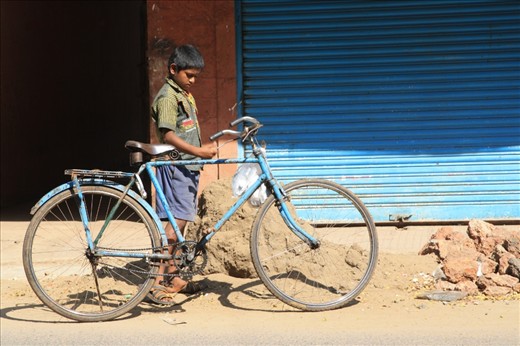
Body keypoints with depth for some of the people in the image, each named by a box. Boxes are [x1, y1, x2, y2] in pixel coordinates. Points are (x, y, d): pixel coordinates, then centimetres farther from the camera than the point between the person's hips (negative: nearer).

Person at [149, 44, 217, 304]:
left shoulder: (185, 95, 19)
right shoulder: (167, 97, -13)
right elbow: (168, 135, -22)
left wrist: (202, 149, 20)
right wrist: (198, 151, -26)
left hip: (188, 167, 10)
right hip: (175, 167, -10)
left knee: (180, 221, 12)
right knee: (176, 220, -17)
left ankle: (171, 276, 19)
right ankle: (157, 280, -19)